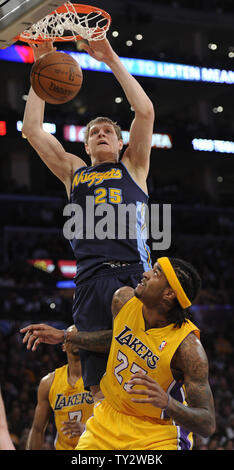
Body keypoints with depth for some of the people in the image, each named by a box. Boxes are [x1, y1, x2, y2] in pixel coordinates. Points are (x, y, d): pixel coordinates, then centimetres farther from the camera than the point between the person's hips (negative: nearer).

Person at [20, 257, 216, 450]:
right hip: (109, 418, 5)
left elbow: (208, 425, -27)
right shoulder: (123, 299, -10)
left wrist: (167, 403, -44)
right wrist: (64, 336, 11)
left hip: (158, 436, -5)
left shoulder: (188, 347, -27)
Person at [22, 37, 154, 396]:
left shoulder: (133, 167, 21)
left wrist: (111, 59, 10)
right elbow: (31, 128, 22)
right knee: (99, 384, -4)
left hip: (135, 275, -2)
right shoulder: (73, 172, 26)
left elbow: (145, 112, 9)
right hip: (90, 281, 2)